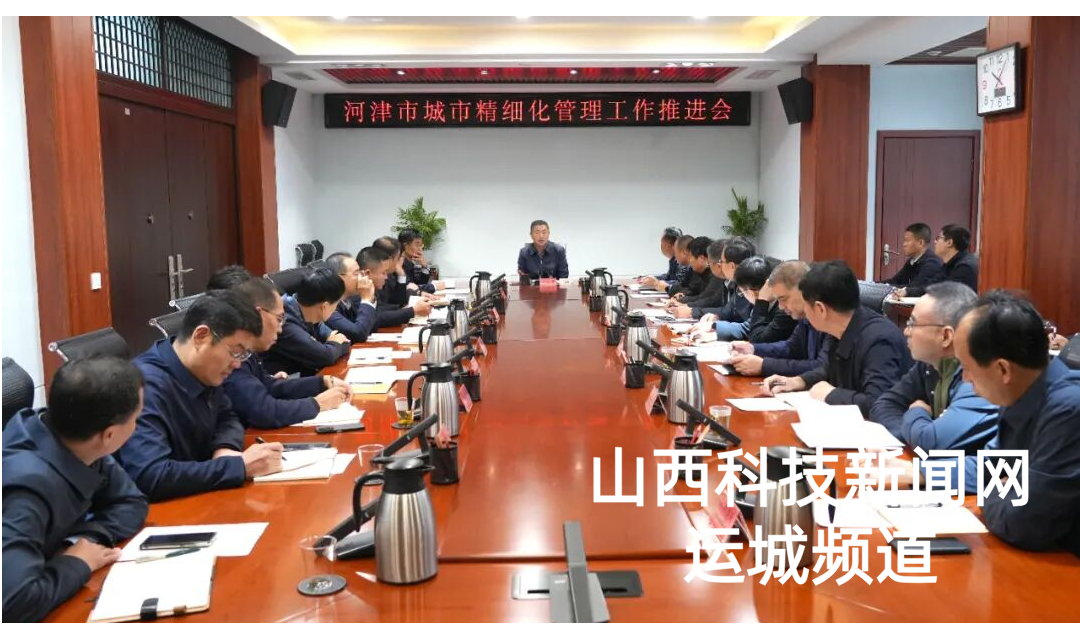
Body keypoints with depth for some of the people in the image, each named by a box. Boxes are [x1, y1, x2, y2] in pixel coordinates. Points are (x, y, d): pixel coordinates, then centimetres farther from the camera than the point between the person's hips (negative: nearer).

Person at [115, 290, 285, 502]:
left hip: (200, 498, 7)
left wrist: (225, 448, -7)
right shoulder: (147, 386, -24)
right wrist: (241, 466, -27)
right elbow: (149, 478, -33)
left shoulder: (203, 373, -1)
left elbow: (227, 417, 15)